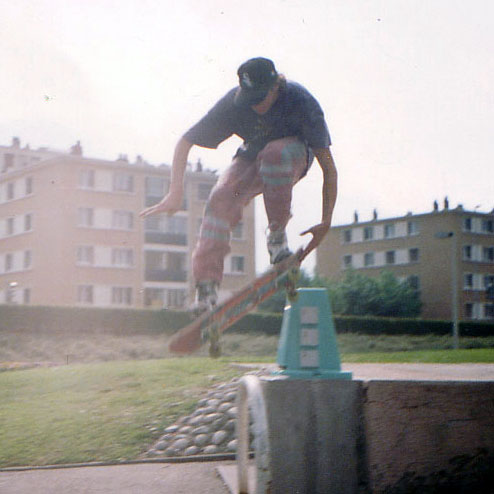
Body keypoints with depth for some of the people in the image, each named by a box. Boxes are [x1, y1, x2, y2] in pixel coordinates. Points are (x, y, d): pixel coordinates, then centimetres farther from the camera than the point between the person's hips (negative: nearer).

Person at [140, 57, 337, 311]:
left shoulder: (300, 101, -31)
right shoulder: (233, 103, -25)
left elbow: (328, 166, -29)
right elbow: (185, 142, -17)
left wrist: (326, 222, -32)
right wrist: (175, 193, -27)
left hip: (293, 156, -2)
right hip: (253, 156, 2)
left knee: (275, 153, -40)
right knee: (222, 197, -28)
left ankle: (277, 234, -21)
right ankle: (206, 287, -25)